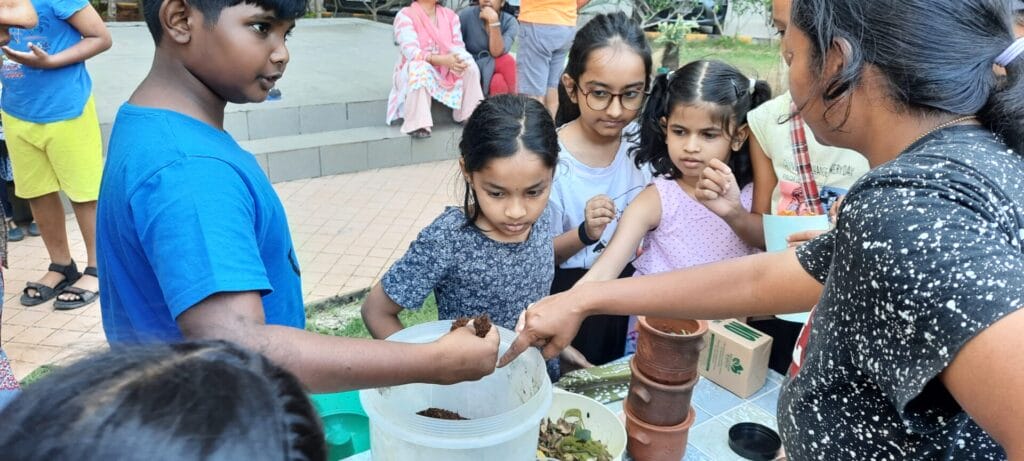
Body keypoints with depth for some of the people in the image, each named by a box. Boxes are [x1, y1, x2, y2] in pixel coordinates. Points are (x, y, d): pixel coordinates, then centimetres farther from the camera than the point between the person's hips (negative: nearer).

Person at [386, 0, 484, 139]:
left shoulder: (450, 15, 4)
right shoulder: (405, 15, -11)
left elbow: (458, 47, -3)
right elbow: (411, 51, -24)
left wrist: (458, 60, -29)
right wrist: (442, 60, -38)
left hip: (445, 73, 4)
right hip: (413, 74, -4)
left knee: (470, 66, -21)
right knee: (419, 66, -37)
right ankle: (417, 125, -38)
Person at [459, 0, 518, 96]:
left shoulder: (510, 22, -8)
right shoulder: (466, 15, -12)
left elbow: (497, 53, -23)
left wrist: (493, 21, -30)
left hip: (494, 70, 2)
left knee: (507, 61, -29)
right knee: (498, 82, -30)